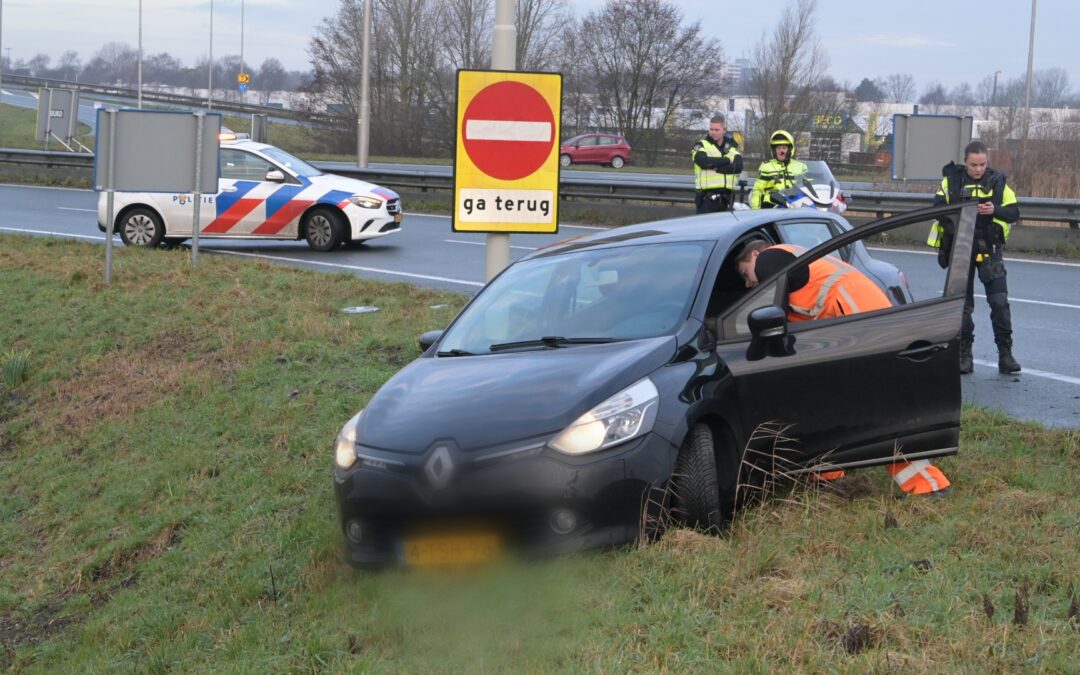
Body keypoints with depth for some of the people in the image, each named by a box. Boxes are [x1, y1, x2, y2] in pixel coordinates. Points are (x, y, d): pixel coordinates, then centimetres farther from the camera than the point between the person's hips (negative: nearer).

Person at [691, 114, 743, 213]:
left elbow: (739, 166, -4)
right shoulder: (701, 145, 4)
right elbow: (703, 161, -18)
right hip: (707, 196, -4)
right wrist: (726, 160, -9)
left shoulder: (732, 147, 14)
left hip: (726, 197, 4)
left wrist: (717, 168, -16)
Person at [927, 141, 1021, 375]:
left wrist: (995, 210, -19)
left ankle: (1005, 355, -1)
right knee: (963, 303, 4)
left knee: (999, 301, -7)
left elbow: (1014, 212, 1)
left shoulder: (997, 181, 3)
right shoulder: (951, 180, 2)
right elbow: (938, 207, -6)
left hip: (989, 250, 0)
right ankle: (964, 354, 12)